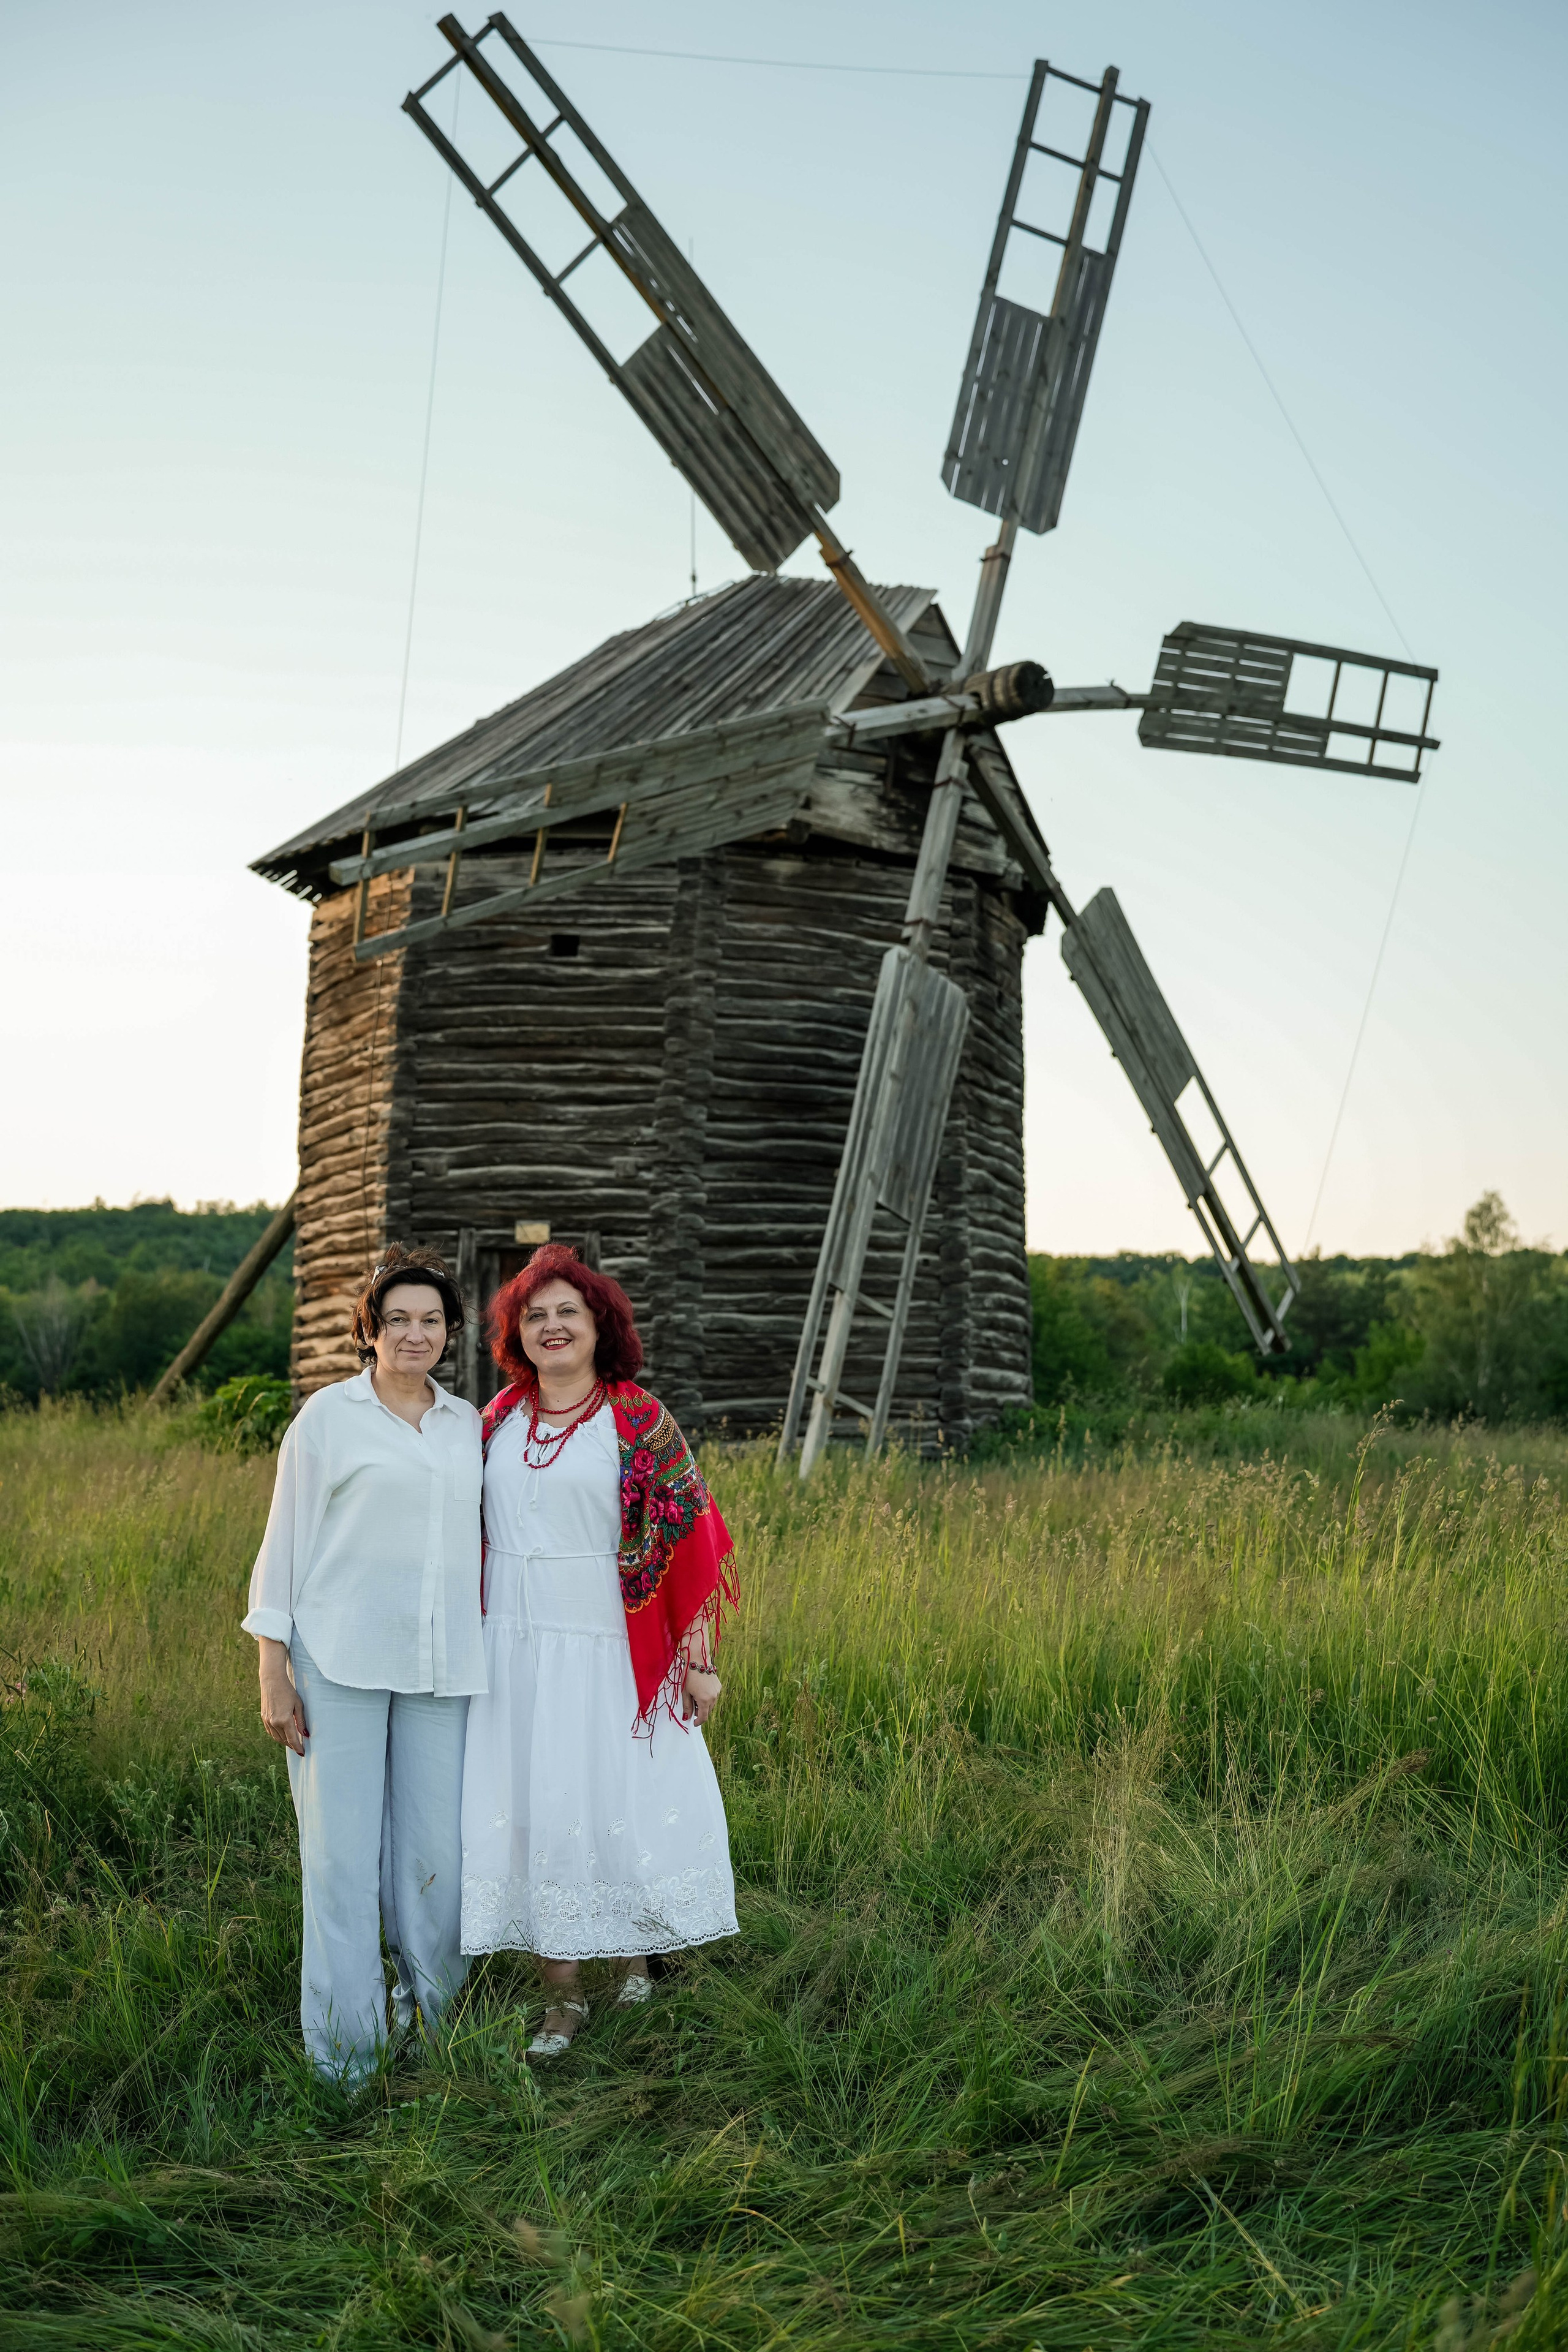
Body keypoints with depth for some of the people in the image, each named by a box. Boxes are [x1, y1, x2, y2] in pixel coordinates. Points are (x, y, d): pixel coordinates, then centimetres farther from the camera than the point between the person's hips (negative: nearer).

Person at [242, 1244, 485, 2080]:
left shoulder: (467, 1423, 12)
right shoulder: (328, 1416, 0)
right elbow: (285, 1542, 0)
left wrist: (484, 1652, 15)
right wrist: (273, 1672, -5)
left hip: (439, 1666, 3)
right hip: (340, 1663, -3)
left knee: (438, 1849, 5)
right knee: (342, 1855, -1)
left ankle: (427, 2007, 29)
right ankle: (342, 2062, 11)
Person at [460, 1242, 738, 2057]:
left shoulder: (639, 1420, -5)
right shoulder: (496, 1423, 7)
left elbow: (687, 1538, -5)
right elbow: (472, 1538, 15)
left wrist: (700, 1658, -8)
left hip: (611, 1652, -3)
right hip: (517, 1652, 3)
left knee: (627, 1801, 4)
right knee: (539, 1808, 5)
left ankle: (637, 1951, 29)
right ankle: (565, 1994, 16)